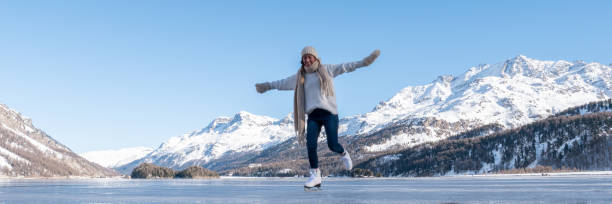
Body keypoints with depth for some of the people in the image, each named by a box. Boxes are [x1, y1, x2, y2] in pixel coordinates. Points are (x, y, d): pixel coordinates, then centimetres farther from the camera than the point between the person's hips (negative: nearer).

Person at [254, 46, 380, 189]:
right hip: (313, 115, 3)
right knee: (311, 145, -11)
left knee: (333, 145, -10)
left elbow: (344, 67, 1)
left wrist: (363, 62, -8)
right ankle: (315, 176, -2)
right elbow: (284, 83, 30)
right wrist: (268, 85, 41)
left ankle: (343, 154, 25)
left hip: (329, 113, -3)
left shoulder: (326, 70, 7)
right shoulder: (300, 76, 16)